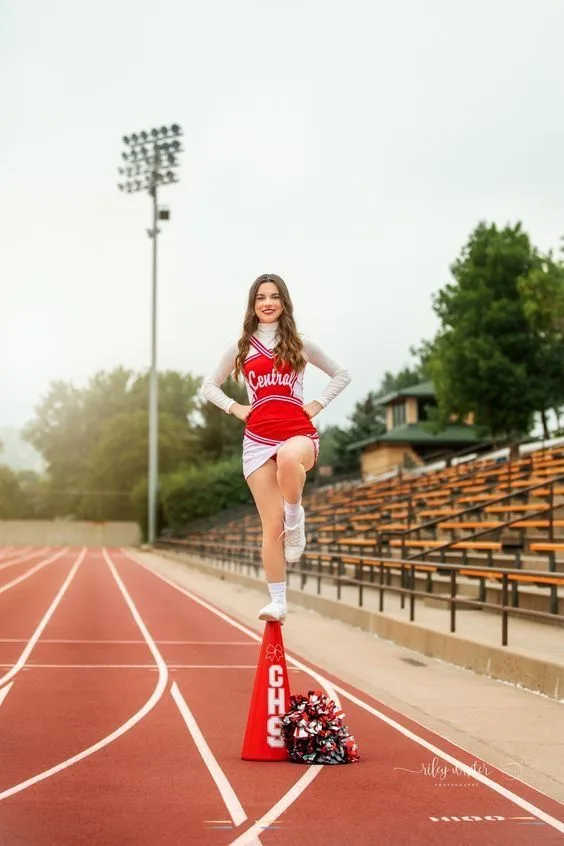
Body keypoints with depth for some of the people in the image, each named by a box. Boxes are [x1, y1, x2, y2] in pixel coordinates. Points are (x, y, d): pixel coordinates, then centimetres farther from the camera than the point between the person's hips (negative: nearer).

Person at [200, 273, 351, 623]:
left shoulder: (299, 345, 10)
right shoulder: (241, 348, 12)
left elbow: (341, 375, 20)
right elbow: (209, 385, 21)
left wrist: (317, 405, 7)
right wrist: (234, 408, 5)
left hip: (299, 432, -1)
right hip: (258, 439, 1)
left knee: (289, 458, -42)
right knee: (272, 526, -3)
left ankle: (296, 518, -14)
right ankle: (278, 602, 5)